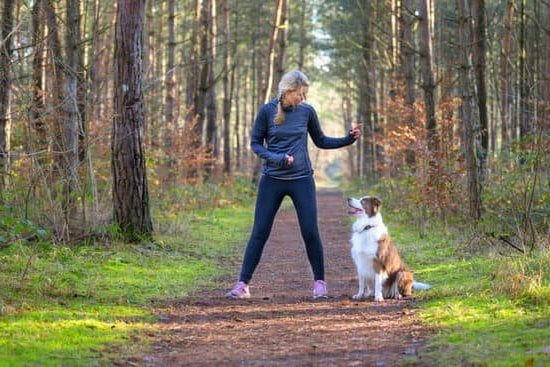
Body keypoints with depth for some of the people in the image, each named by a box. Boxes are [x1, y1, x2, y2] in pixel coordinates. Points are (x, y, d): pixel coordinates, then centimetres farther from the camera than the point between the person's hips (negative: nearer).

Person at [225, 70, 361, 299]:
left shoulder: (307, 111, 1)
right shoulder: (267, 111, -5)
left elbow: (321, 141, 12)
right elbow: (255, 143, 0)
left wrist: (348, 140, -1)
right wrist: (275, 158, -16)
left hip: (301, 180, 1)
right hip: (272, 180, -1)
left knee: (310, 232, -2)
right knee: (259, 233, -1)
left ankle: (320, 282, 13)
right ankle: (242, 285, 2)